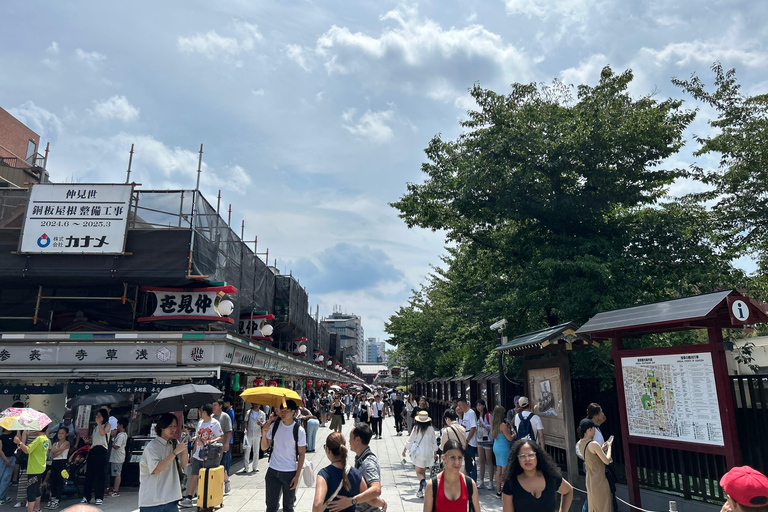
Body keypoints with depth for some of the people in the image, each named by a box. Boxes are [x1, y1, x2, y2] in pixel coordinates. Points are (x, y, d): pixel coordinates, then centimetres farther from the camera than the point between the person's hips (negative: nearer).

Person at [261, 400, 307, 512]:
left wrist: (297, 476, -8)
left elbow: (301, 454, -5)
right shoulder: (274, 426, -1)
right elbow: (264, 447, 2)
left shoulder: (299, 430, -9)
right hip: (273, 471, 2)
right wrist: (265, 432, -15)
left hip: (290, 473, -2)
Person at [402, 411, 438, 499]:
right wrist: (435, 454, 21)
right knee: (423, 471, 16)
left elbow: (410, 440, -4)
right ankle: (420, 490, 16)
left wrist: (404, 450, 10)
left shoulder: (416, 428, -10)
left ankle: (423, 482, -28)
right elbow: (434, 442, 7)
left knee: (419, 472, 1)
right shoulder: (431, 429, -2)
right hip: (428, 452, 3)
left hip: (419, 453, -3)